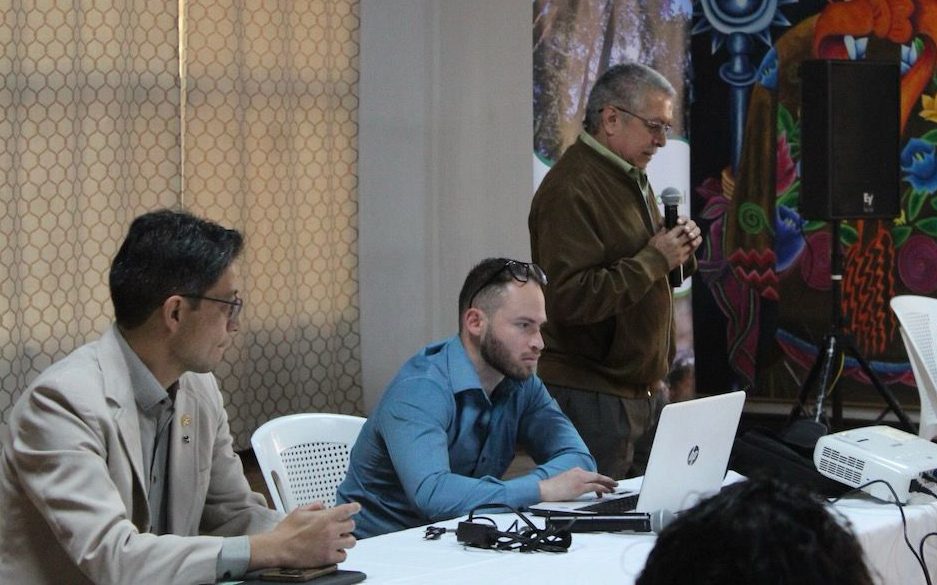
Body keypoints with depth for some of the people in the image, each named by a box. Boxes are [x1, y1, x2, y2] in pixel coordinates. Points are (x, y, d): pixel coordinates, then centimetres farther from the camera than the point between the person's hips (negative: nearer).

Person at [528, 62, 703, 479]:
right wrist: (655, 259, -20)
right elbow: (571, 299, -26)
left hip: (639, 390, 9)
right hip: (590, 394, -9)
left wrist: (678, 252, 3)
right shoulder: (570, 191, -17)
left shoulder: (631, 177, 16)